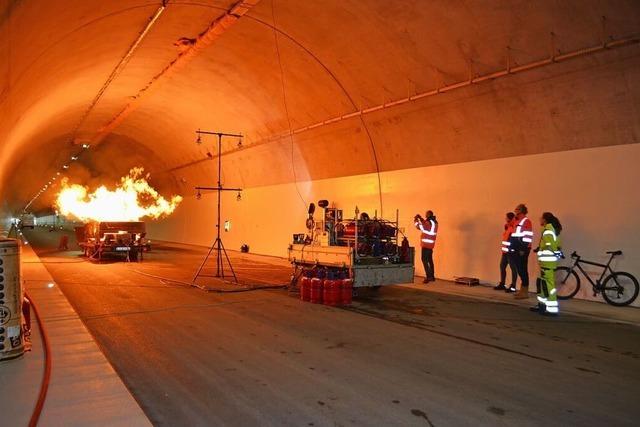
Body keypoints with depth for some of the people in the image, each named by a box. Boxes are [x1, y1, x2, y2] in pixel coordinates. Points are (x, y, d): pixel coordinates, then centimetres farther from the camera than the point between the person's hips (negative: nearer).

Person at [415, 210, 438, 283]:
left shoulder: (429, 222, -17)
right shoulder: (434, 222, 12)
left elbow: (419, 227, -15)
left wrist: (416, 220, 0)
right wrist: (420, 218, 24)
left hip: (426, 244, -9)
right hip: (431, 244, 9)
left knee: (424, 260, -11)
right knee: (429, 260, 17)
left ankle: (429, 276, -17)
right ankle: (432, 276, 23)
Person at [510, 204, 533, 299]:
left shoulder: (526, 221, -11)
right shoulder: (517, 221, 18)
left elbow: (528, 237, -18)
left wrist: (524, 249, -21)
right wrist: (512, 248, 22)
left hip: (522, 250, -9)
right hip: (516, 250, 9)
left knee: (523, 269, -7)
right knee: (519, 269, 12)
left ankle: (525, 291, -3)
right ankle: (522, 289, 20)